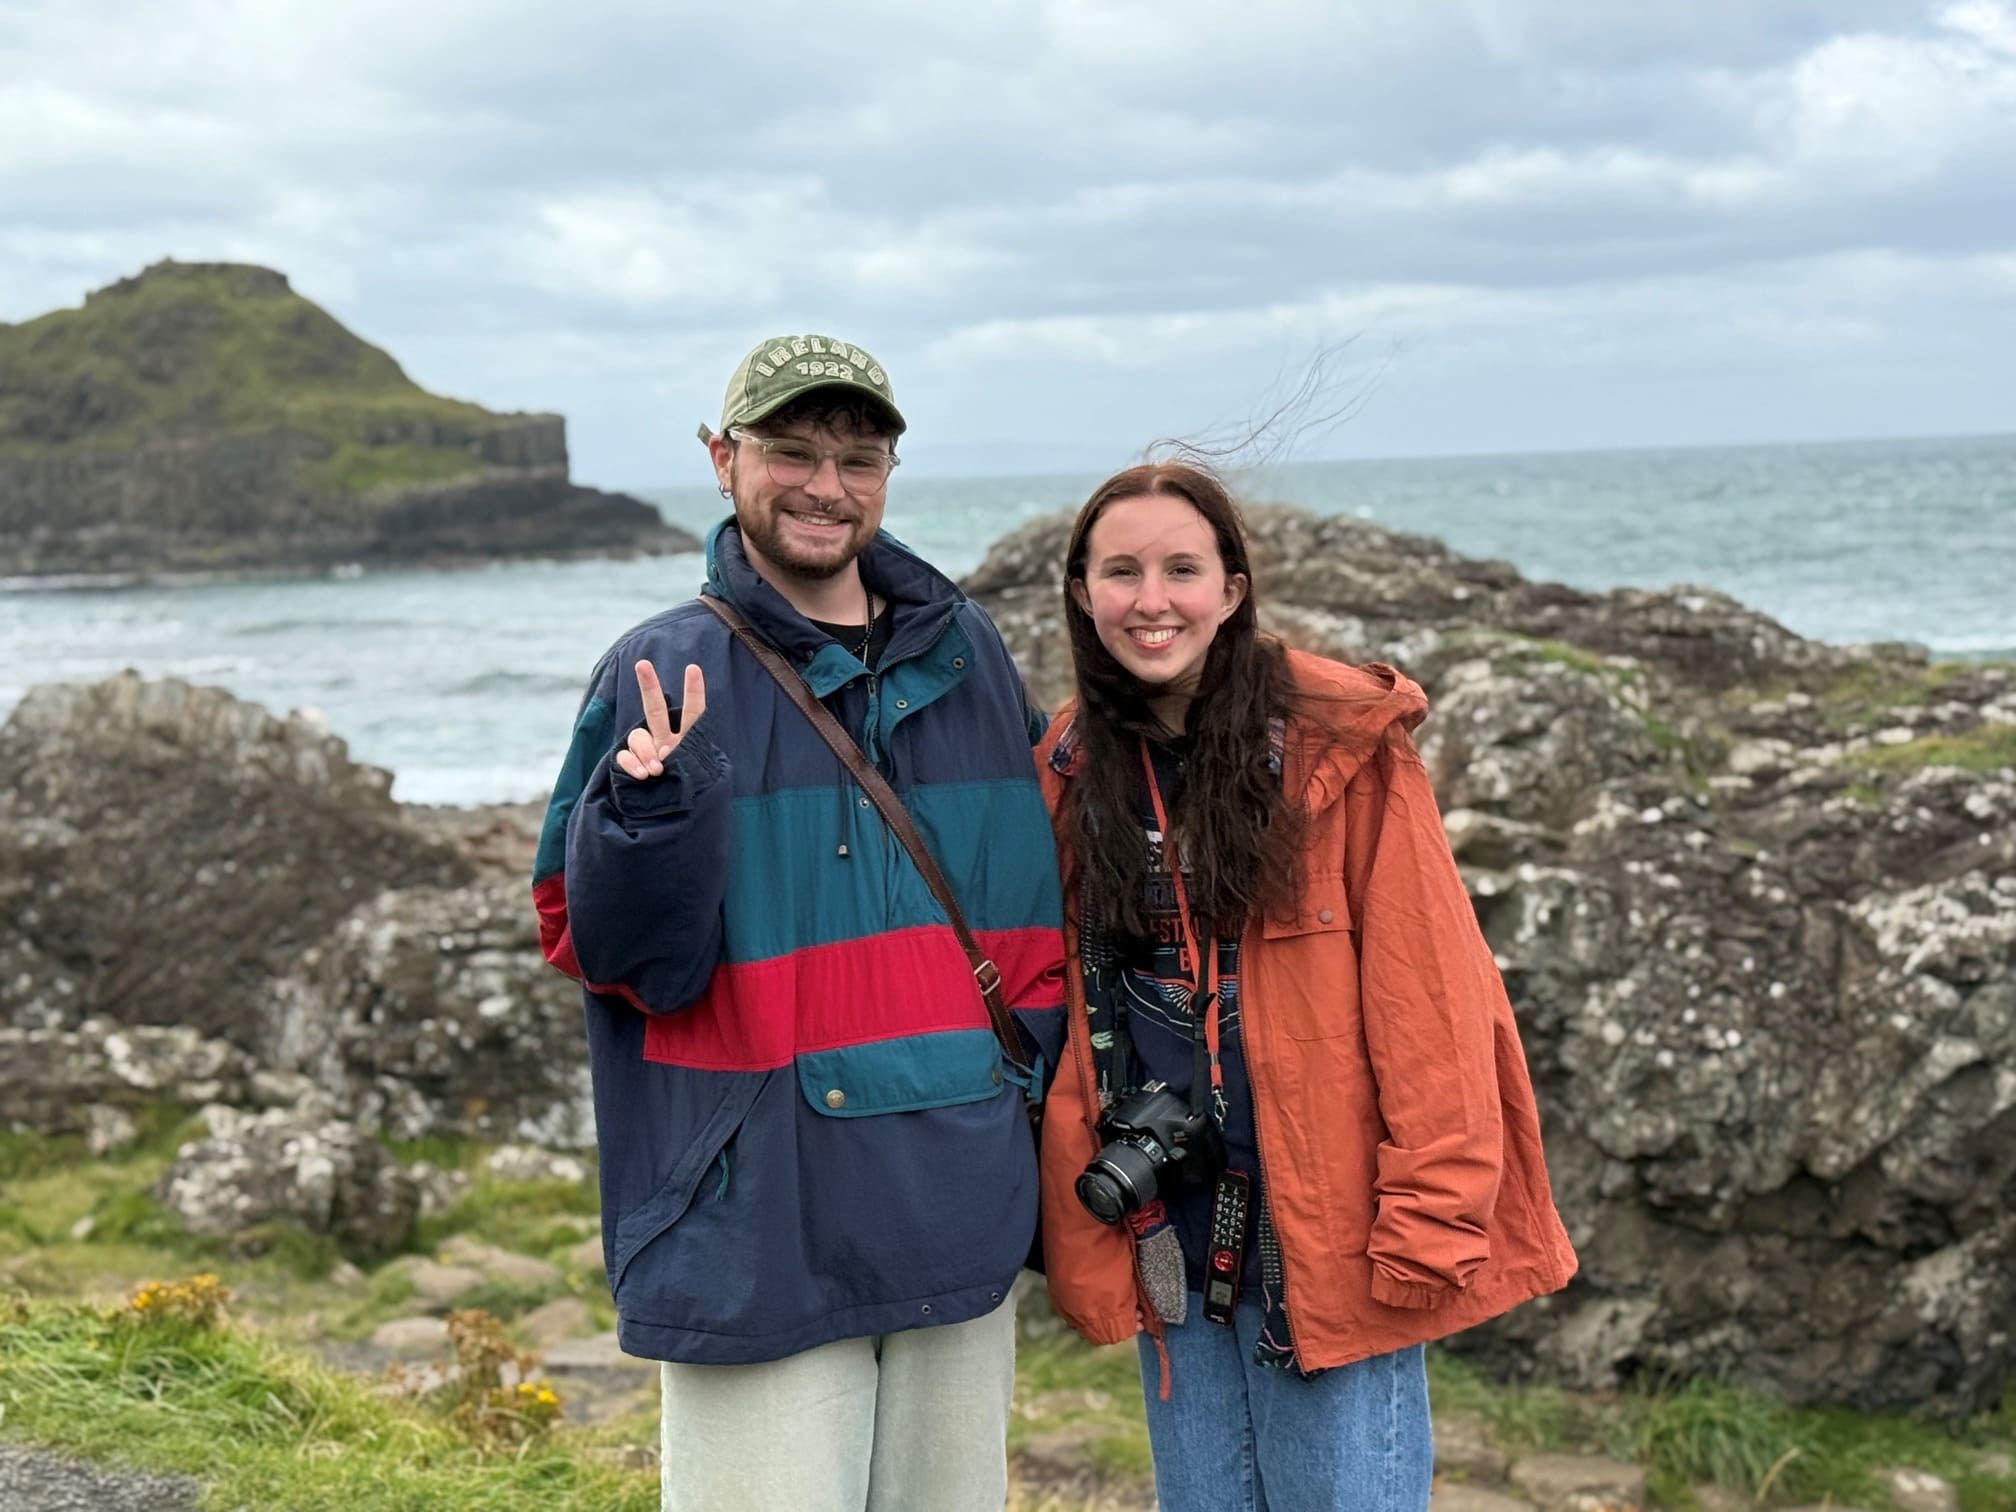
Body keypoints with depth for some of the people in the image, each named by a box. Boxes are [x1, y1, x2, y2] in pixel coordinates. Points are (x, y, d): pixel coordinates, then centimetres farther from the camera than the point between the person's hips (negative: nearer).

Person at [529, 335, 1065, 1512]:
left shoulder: (969, 653, 8)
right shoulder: (662, 674, -3)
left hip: (963, 1219, 4)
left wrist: (1029, 1055, 7)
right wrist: (649, 808, -24)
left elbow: (1035, 888, 17)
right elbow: (611, 955, -7)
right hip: (759, 1229, -4)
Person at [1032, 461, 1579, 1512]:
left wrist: (1430, 1220, -15)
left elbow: (1426, 1000, -11)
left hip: (1325, 1235, -4)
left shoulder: (1343, 747, -9)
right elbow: (1060, 1009, 12)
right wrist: (1074, 1209, 6)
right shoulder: (1070, 772, 5)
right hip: (1165, 1242, 5)